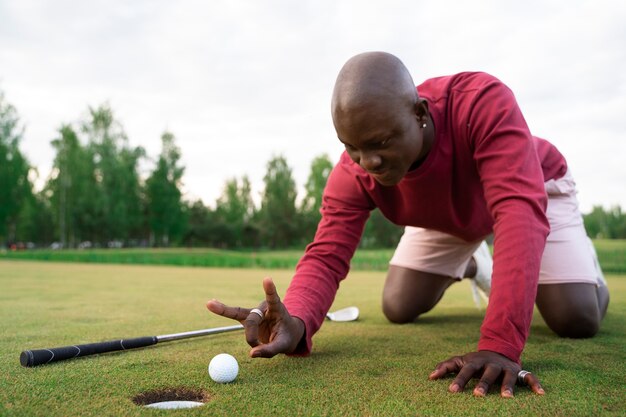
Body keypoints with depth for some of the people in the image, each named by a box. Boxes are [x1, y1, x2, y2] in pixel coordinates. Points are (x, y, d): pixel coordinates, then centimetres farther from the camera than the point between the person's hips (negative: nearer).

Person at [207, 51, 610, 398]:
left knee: (578, 318, -16)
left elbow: (519, 211, -53)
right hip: (447, 215, 3)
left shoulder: (483, 102, -45)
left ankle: (579, 252, 22)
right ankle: (469, 263, 31)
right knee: (399, 310, -1)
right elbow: (327, 256, -36)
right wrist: (297, 322, -60)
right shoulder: (353, 175, -33)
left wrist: (500, 345, -60)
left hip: (532, 189, -3)